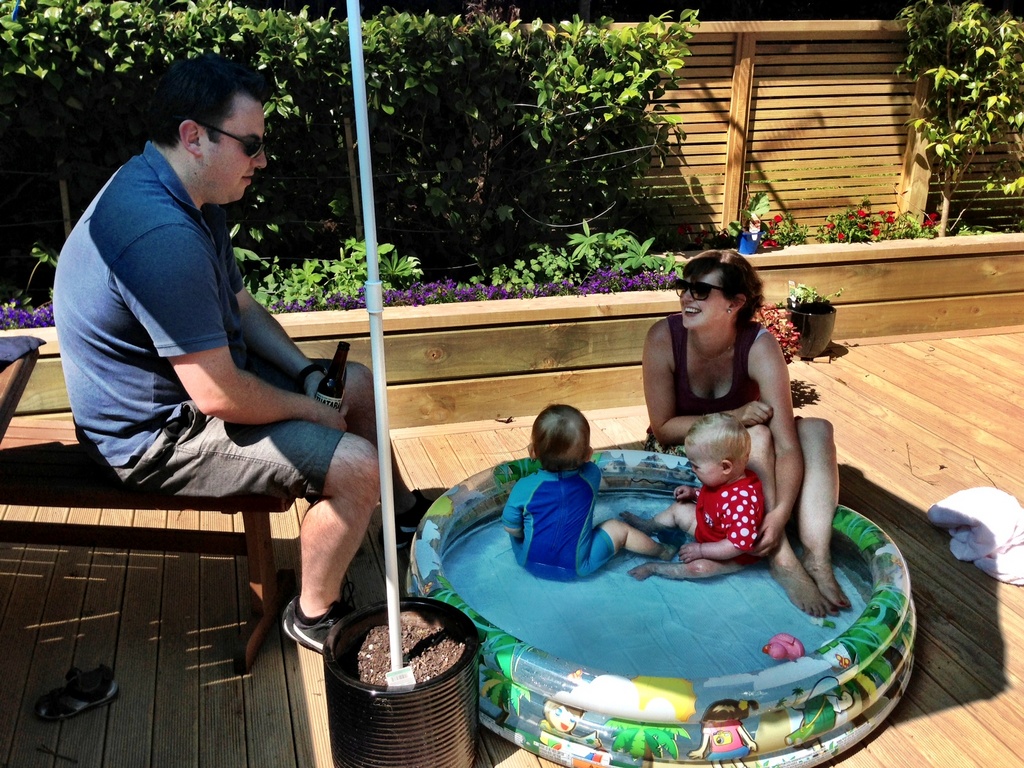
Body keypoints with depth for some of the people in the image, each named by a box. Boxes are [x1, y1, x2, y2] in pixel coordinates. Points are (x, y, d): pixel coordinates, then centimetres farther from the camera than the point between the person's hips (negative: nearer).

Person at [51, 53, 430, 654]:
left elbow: (240, 304, 12)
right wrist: (312, 410, -14)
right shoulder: (160, 236, -33)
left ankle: (400, 507, 39)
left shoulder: (188, 198, 1)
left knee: (357, 383, 17)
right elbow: (220, 397, -31)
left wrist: (309, 373, -1)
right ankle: (314, 615, 5)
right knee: (355, 467, -20)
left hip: (195, 371, 11)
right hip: (158, 435, -10)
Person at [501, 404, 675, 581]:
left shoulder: (524, 488, -22)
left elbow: (511, 529, -8)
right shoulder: (591, 476, -17)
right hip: (575, 567, 0)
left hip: (529, 562, 0)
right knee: (619, 529, 18)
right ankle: (661, 551, 37)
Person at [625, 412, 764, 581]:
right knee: (678, 508, 13)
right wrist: (694, 493, -4)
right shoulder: (728, 478, -14)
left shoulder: (741, 502, -43)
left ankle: (653, 568, -13)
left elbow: (739, 545, -39)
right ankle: (648, 526, 36)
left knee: (699, 567, -32)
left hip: (732, 556, -9)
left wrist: (701, 550, -32)